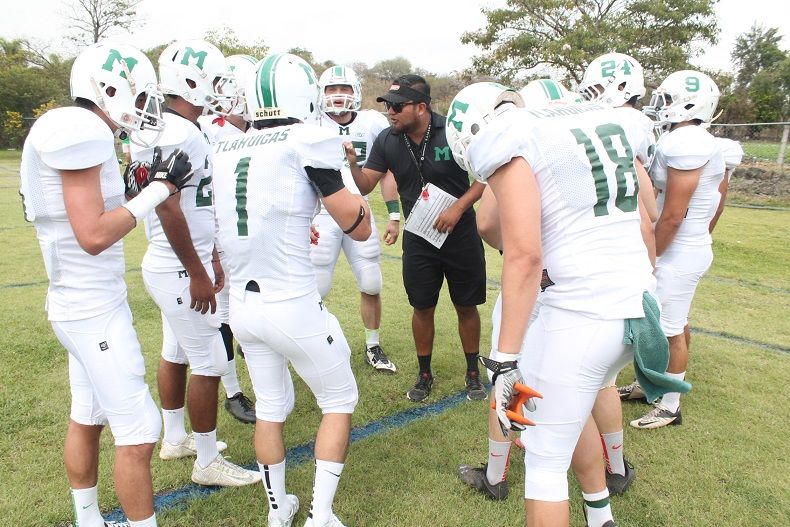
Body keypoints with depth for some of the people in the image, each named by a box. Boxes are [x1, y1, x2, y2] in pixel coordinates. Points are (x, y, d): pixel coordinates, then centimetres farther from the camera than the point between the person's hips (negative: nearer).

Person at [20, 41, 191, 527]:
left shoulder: (79, 134, 9)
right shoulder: (81, 130, -19)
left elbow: (98, 219, 10)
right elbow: (94, 236, -23)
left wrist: (148, 187, 5)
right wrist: (158, 190, -18)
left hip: (85, 305, 10)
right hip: (95, 311, -10)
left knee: (87, 418, 21)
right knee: (139, 432, -1)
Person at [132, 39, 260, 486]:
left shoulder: (186, 130, 11)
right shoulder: (176, 133, -19)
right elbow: (169, 209, -24)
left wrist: (212, 260, 17)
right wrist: (197, 274, -19)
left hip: (174, 266, 10)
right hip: (181, 270, -10)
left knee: (177, 353, 20)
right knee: (209, 364, 0)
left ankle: (175, 439, 37)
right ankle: (208, 462, 15)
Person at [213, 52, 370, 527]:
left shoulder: (226, 150, 5)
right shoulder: (307, 143, -13)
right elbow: (360, 228, -8)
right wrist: (343, 173, 7)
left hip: (243, 305, 6)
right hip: (293, 308, -6)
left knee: (271, 406, 24)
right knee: (340, 401, 17)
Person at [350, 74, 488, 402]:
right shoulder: (387, 141, -5)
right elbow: (365, 186, -4)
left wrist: (458, 208, -21)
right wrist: (352, 164, -23)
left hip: (460, 234, -2)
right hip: (418, 238, 2)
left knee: (466, 306, 10)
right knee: (422, 308, 10)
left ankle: (473, 373, 30)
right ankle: (425, 374, 30)